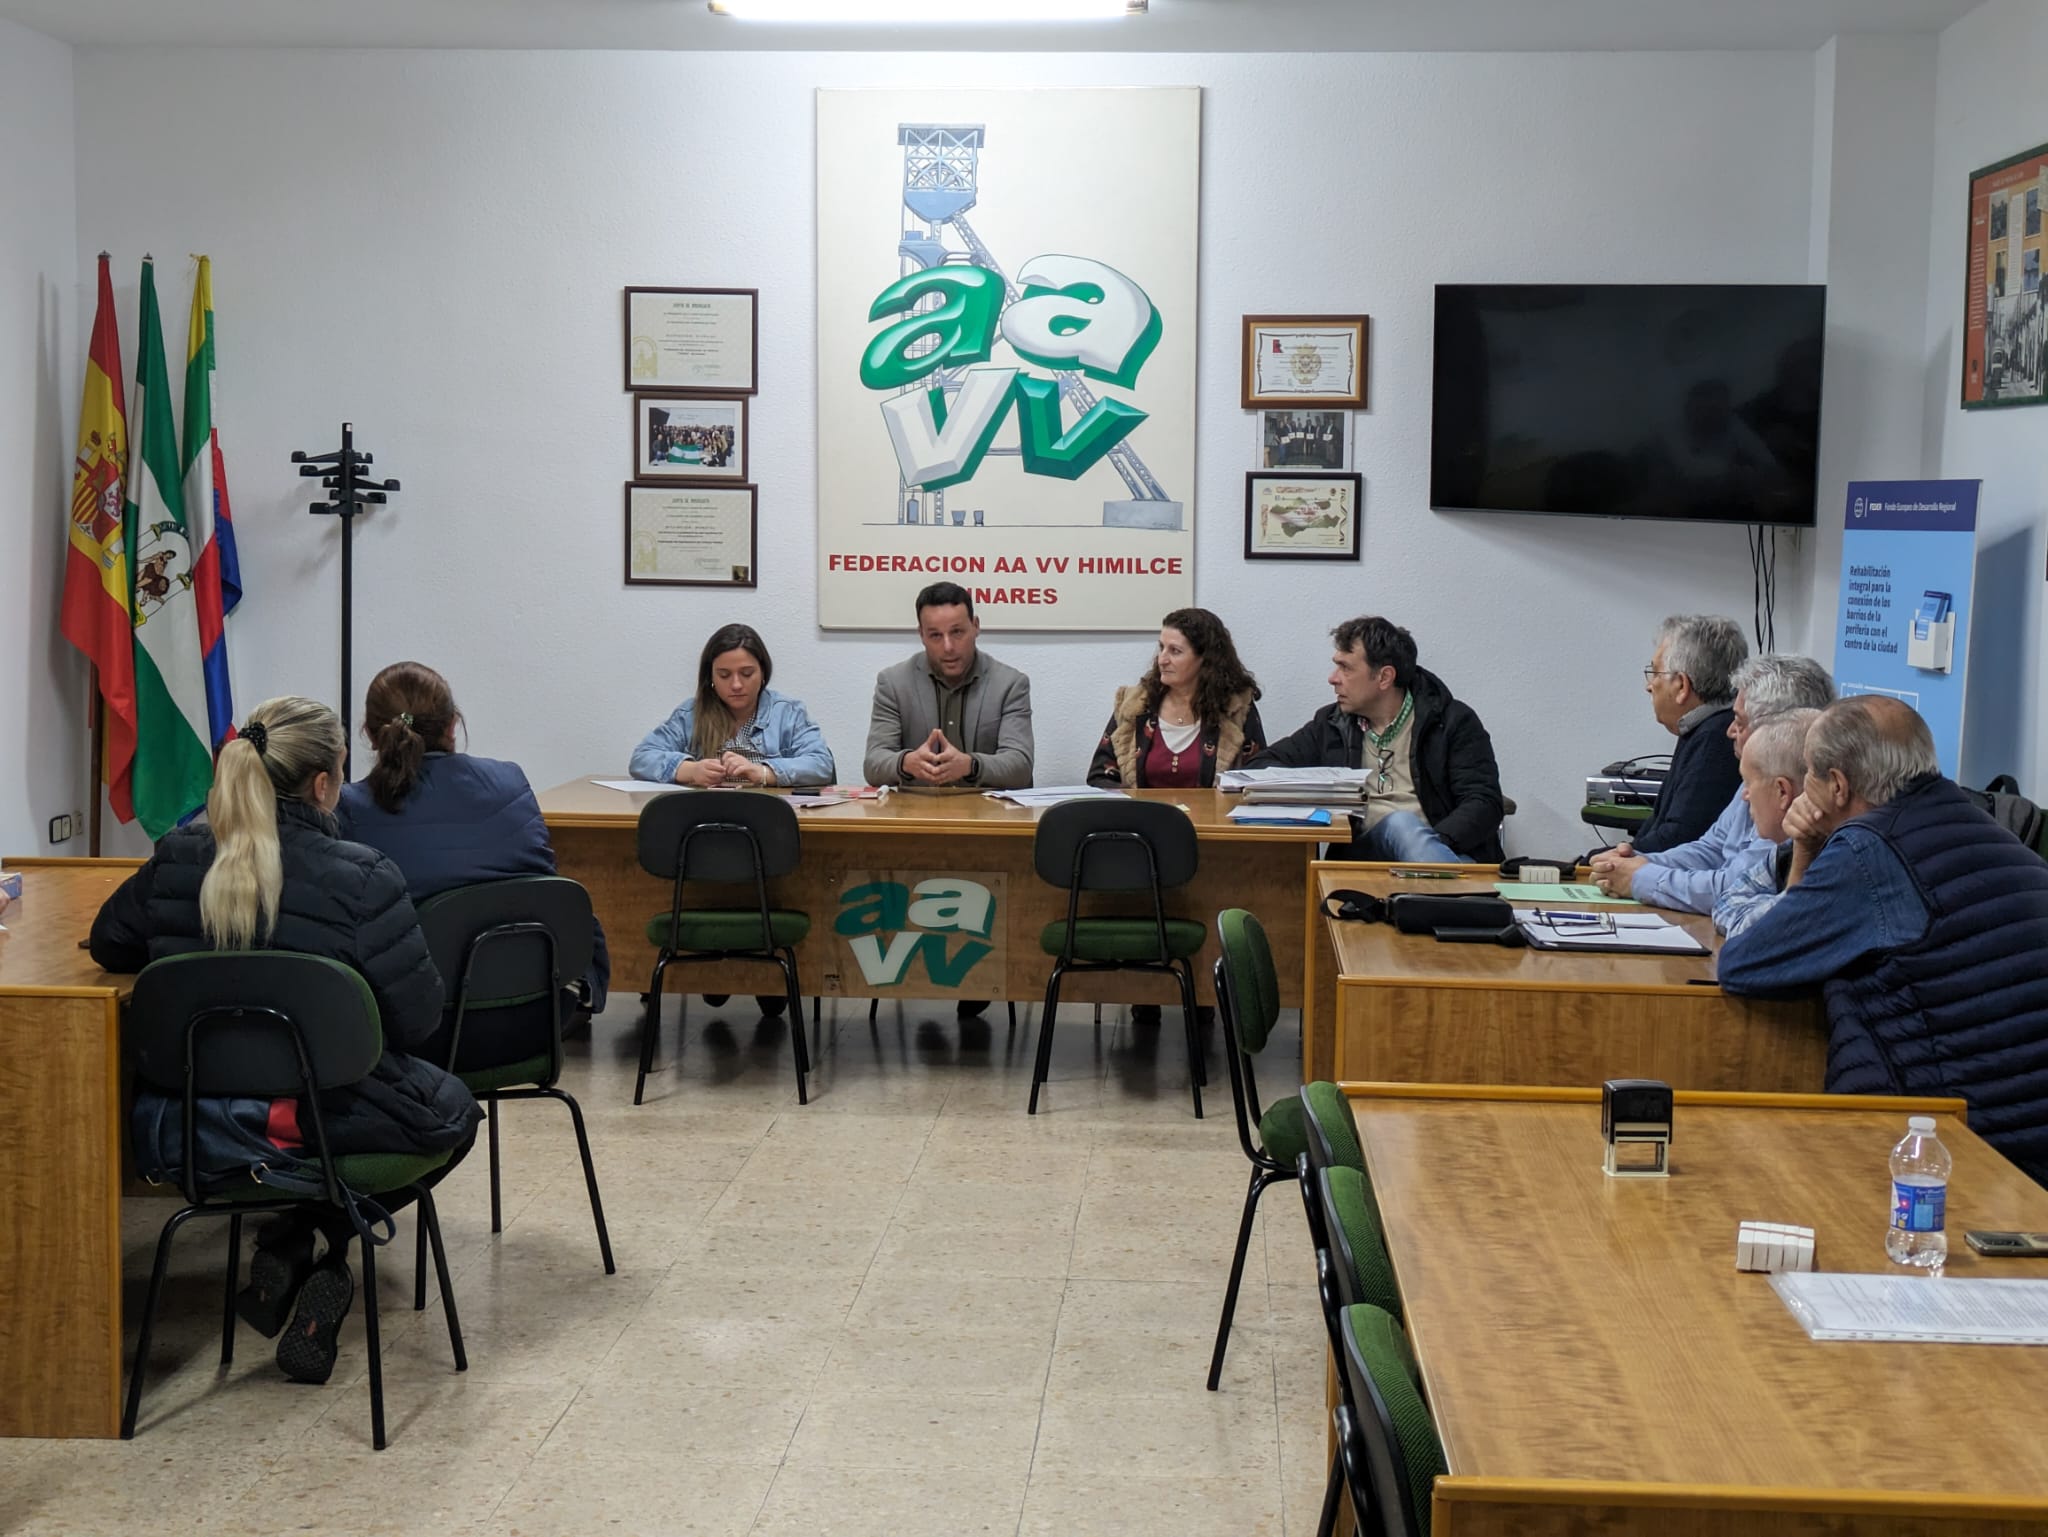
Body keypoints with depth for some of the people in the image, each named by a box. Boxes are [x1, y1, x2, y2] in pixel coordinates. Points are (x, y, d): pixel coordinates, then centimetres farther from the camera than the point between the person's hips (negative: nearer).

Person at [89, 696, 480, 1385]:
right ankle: (322, 1247, 11)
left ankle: (283, 1249, 15)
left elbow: (108, 944, 12)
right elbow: (418, 1016, -14)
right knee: (454, 1109, 27)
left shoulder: (177, 857, -7)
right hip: (327, 1122, -5)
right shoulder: (359, 877, -21)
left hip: (191, 1123, 5)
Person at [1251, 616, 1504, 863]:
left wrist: (1434, 844, -22)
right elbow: (1263, 765, 19)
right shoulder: (1330, 724, 19)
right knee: (1400, 823, -34)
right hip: (1365, 851, 2)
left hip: (1447, 850, -2)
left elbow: (1485, 802, 0)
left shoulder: (1453, 722, 7)